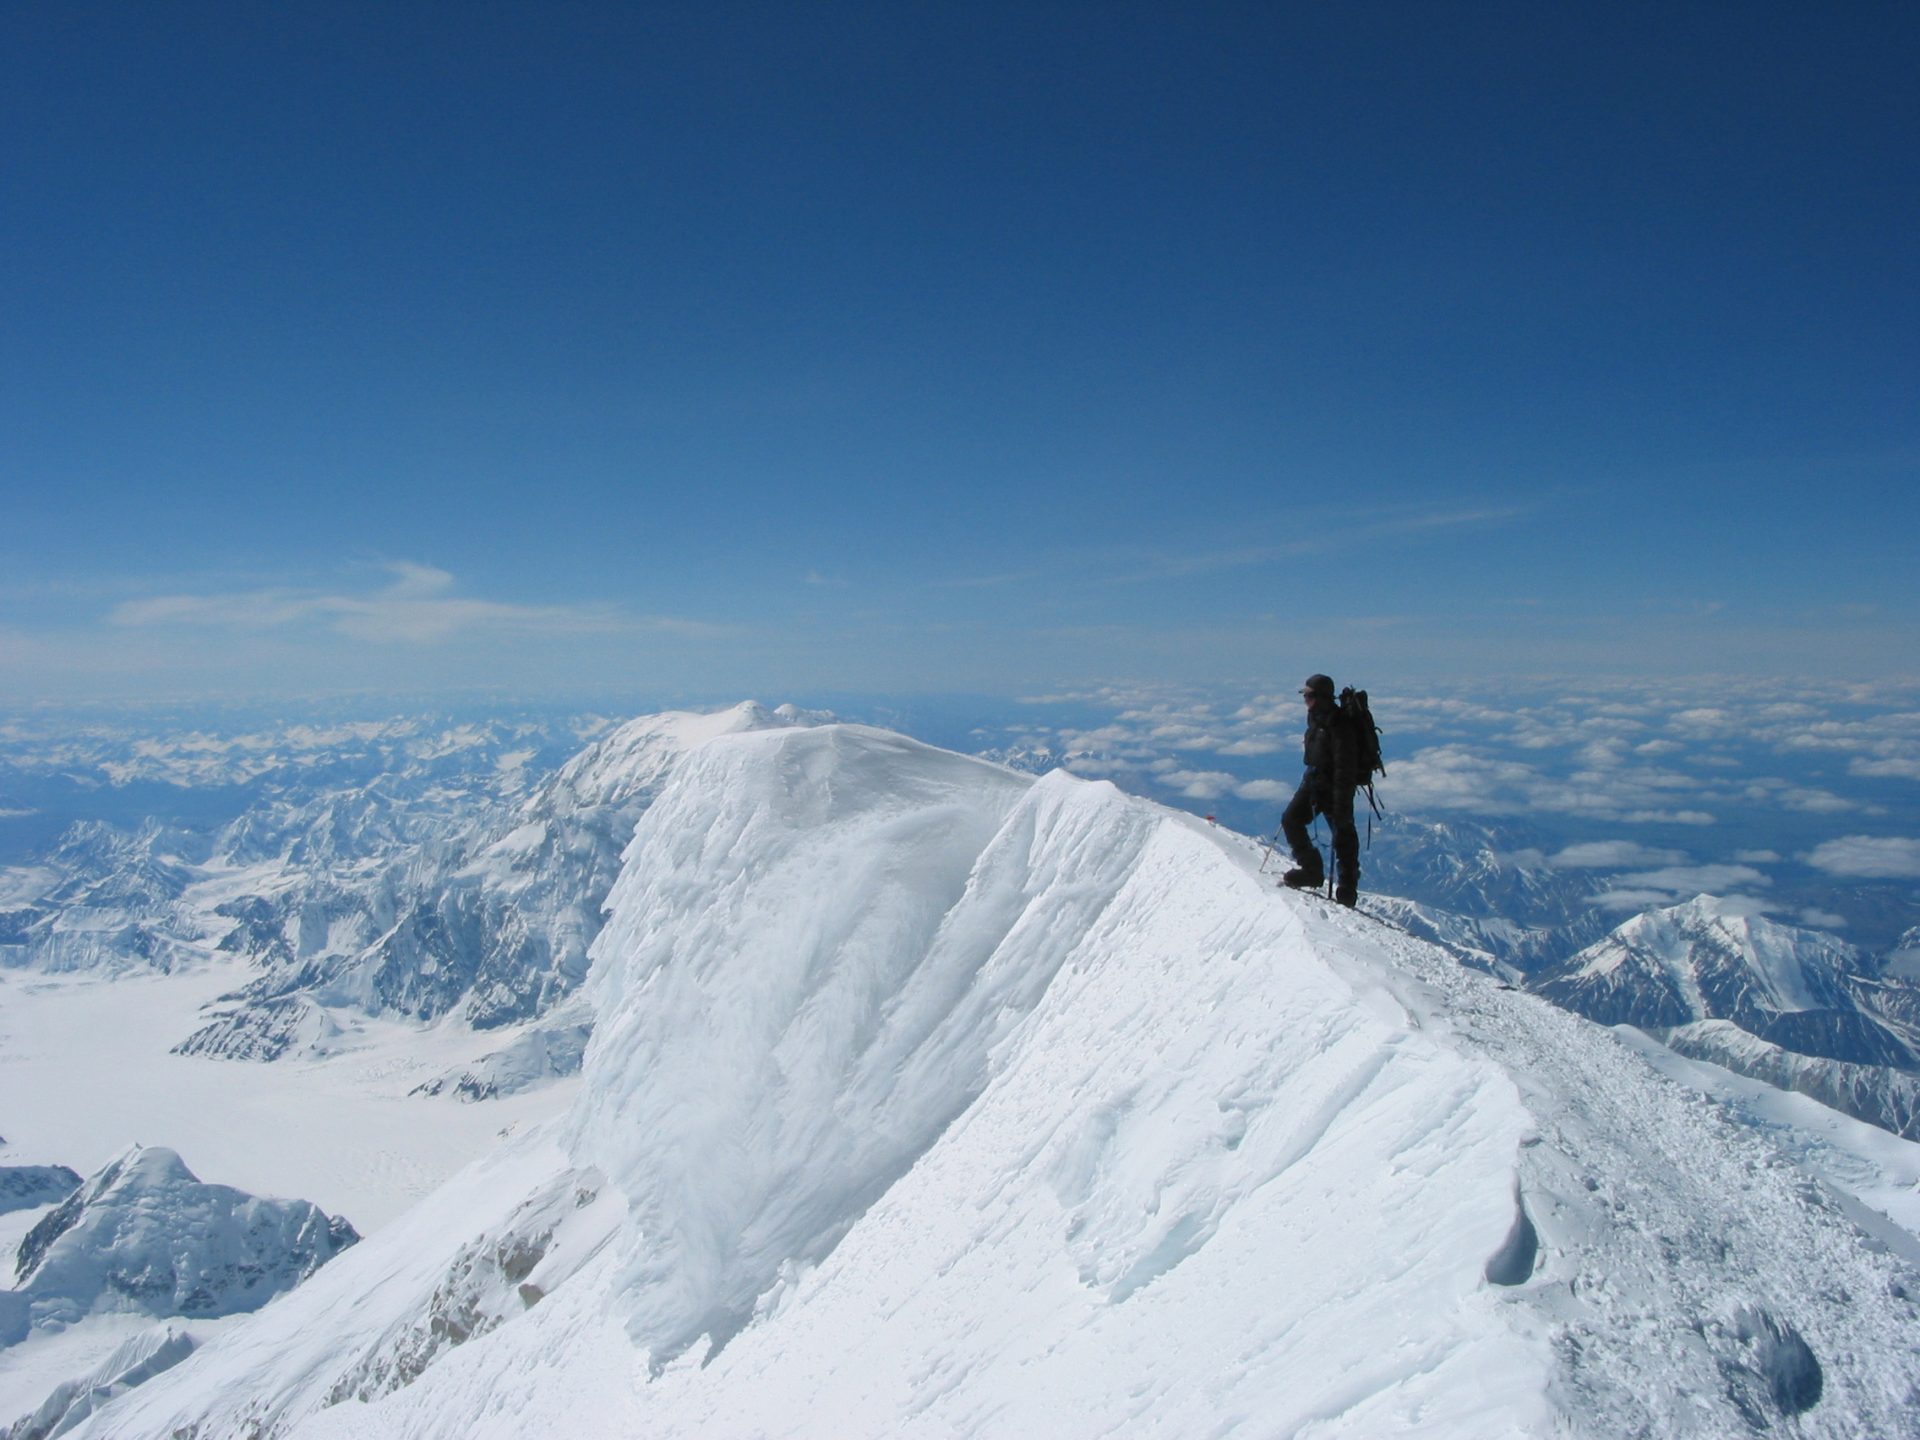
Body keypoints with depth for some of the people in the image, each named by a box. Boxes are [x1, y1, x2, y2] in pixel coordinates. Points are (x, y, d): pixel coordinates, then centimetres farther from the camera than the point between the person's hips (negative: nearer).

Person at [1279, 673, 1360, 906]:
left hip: (1335, 784, -9)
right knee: (1291, 820, 2)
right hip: (1314, 779, 9)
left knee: (1343, 834, 0)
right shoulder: (1315, 718, 8)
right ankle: (1311, 870, 12)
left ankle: (1347, 890, 10)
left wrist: (1341, 803, -24)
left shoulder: (1338, 725, -21)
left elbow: (1344, 767, -23)